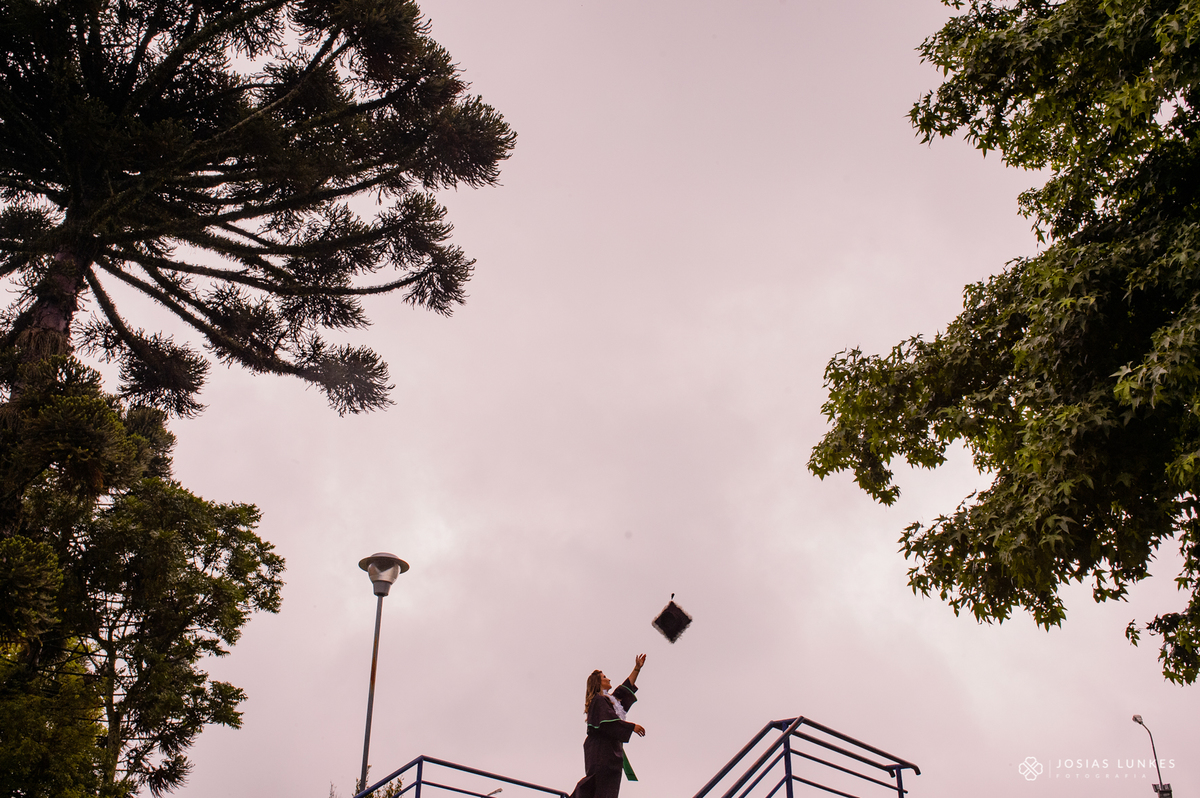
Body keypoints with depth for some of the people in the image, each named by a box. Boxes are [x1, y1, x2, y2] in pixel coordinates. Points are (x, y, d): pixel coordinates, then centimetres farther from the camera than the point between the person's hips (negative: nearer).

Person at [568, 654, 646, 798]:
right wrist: (632, 727, -16)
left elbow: (626, 688, 34)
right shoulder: (598, 700, -6)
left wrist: (637, 668, 35)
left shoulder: (609, 699, 24)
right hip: (602, 748, -10)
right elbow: (609, 721, -18)